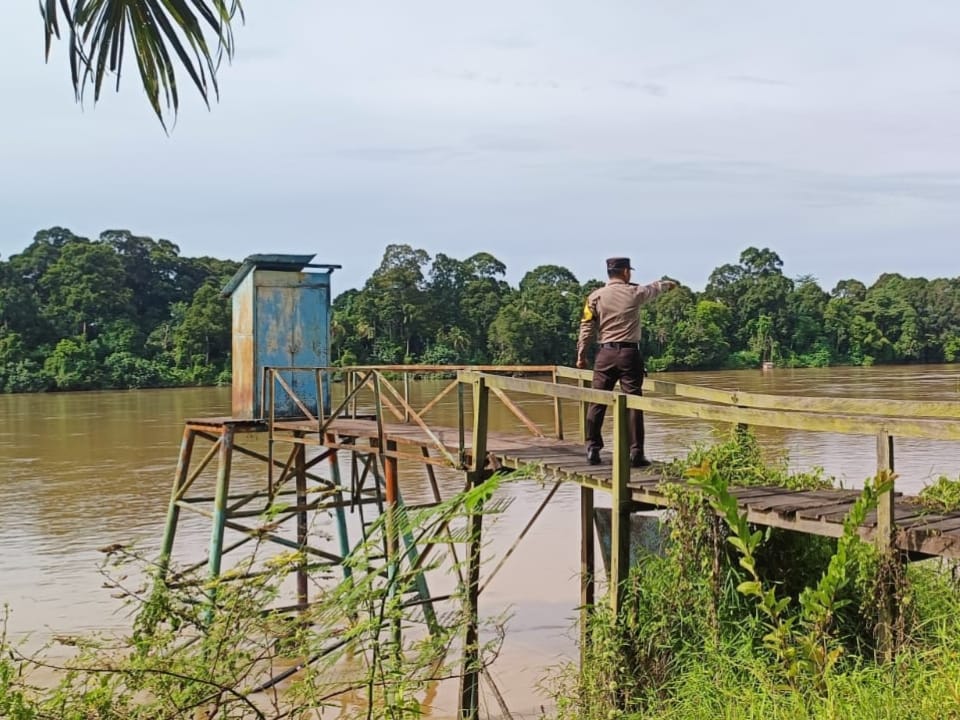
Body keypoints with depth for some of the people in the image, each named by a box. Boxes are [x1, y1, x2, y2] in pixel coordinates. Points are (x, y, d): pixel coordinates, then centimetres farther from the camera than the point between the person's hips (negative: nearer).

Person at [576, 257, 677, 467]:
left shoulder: (596, 296, 2)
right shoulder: (634, 292, 2)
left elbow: (586, 328, 1)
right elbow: (655, 288, 24)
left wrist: (581, 356, 7)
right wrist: (669, 284, 46)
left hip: (606, 353, 2)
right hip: (629, 353, -1)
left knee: (597, 402, 7)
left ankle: (592, 449, 7)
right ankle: (636, 453, -1)